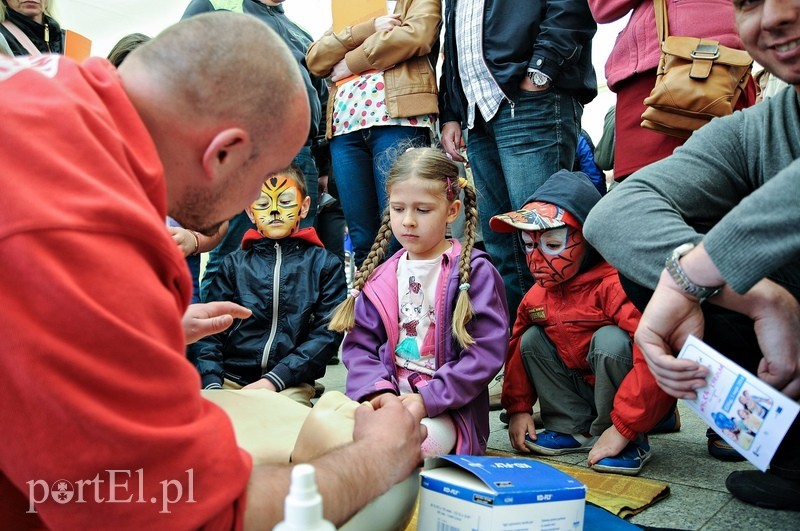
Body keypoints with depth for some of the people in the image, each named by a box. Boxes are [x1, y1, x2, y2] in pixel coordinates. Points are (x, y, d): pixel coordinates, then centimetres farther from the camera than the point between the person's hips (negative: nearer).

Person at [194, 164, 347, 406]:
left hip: (290, 385, -1)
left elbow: (327, 334, -2)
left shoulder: (325, 265, 6)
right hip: (230, 379, 2)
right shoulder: (234, 264, 11)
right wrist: (212, 384, -10)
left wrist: (272, 381, -11)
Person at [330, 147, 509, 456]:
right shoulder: (380, 277, 11)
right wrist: (378, 391, -12)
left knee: (417, 439, -35)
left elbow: (487, 351, -10)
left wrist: (428, 400, -17)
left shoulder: (475, 272, -3)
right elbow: (359, 345, 9)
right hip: (388, 399, 4)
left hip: (448, 410, -3)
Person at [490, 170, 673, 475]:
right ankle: (573, 430, 2)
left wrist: (622, 429, -33)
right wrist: (518, 409, 2)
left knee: (610, 339, -33)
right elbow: (516, 347, 11)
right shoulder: (537, 295, -2)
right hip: (582, 390, 7)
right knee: (531, 339, -4)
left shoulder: (614, 284, -27)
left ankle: (630, 443, -13)